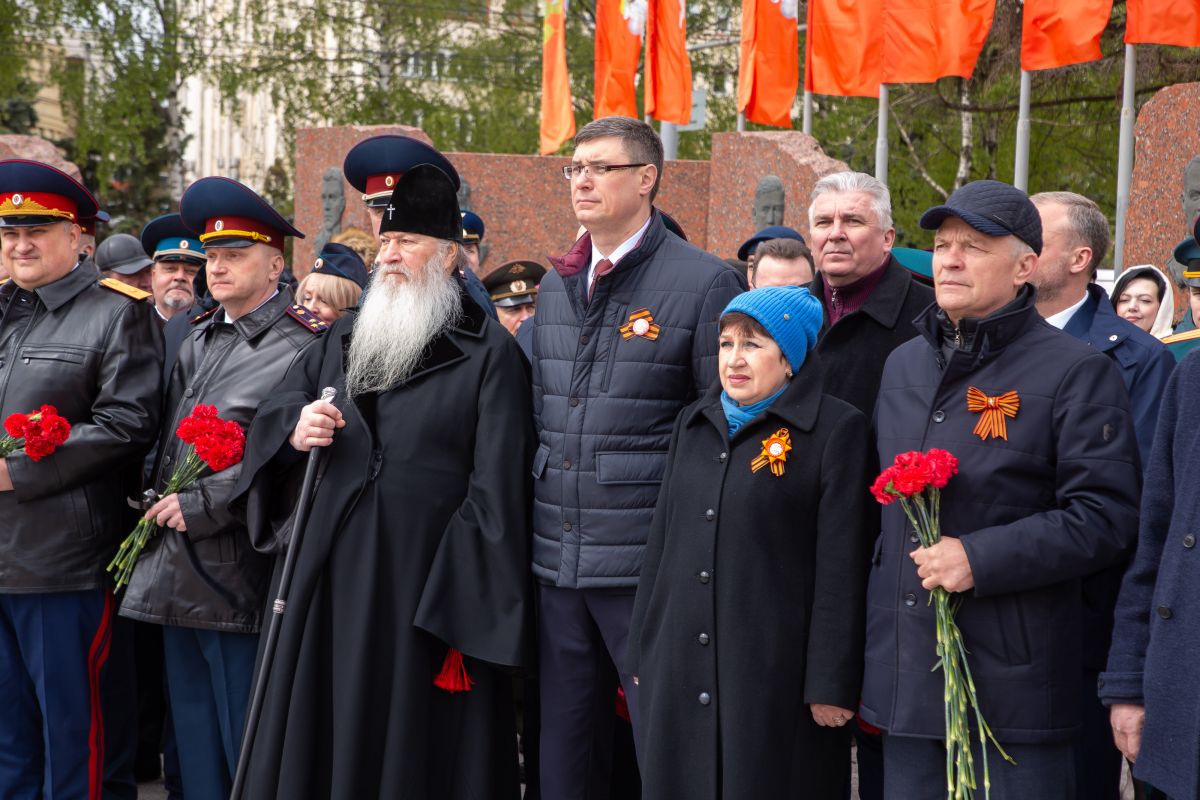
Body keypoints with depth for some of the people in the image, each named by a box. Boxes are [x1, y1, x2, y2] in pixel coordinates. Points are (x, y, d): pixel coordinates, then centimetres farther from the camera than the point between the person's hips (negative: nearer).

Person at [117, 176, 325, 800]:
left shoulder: (301, 345, -9)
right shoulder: (198, 339, 15)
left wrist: (202, 505, -17)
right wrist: (158, 508, 9)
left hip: (238, 578, -8)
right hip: (177, 577, 8)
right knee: (195, 749, 16)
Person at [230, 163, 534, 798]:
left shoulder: (489, 354, -6)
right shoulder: (346, 337, 14)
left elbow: (497, 493, -11)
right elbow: (273, 415, 18)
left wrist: (466, 613, -16)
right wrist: (294, 432, -8)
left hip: (427, 589, -6)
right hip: (334, 581, 6)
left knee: (417, 747, 2)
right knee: (322, 735, 11)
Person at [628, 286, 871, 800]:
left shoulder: (835, 429, -5)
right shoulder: (694, 424, 13)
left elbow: (841, 565, -8)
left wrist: (830, 683, -11)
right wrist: (642, 652, 14)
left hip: (773, 675, -5)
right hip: (680, 671, 5)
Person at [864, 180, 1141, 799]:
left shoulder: (1076, 372, -6)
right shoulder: (903, 364, 15)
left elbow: (1105, 517, -12)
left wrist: (981, 559, -20)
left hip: (1013, 684, -6)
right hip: (902, 677, 6)